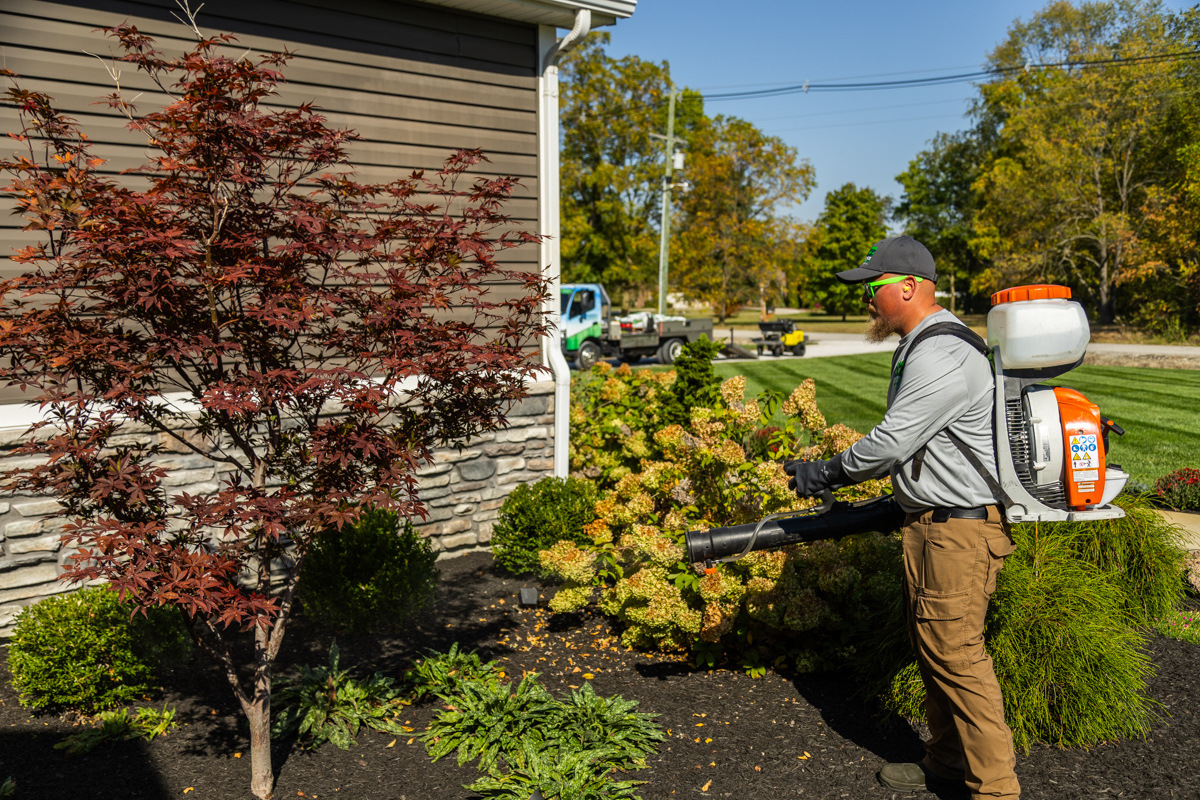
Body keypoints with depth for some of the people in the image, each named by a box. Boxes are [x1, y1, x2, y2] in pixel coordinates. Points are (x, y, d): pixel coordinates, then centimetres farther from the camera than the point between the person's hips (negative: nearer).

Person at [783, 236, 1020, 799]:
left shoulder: (942, 358, -21)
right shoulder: (922, 348, 14)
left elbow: (889, 444, -22)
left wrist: (824, 475, -9)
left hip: (958, 530, -11)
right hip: (933, 521, 11)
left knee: (954, 650, -2)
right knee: (931, 644, 17)